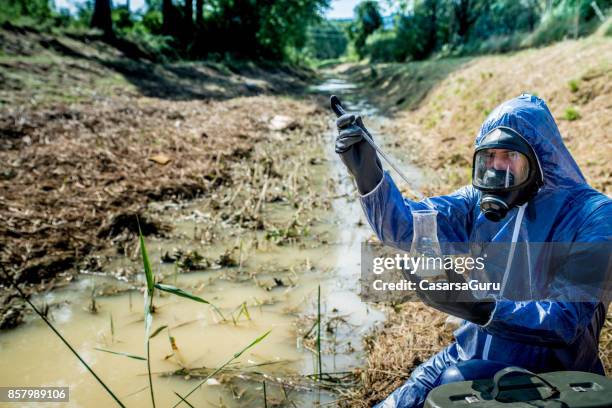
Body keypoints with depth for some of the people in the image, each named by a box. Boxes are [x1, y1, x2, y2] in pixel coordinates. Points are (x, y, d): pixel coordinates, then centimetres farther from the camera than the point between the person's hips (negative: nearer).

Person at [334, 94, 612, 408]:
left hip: (544, 369, -4)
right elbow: (405, 227, -13)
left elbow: (568, 320, -22)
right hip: (472, 354, 4)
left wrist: (484, 309, -37)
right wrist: (367, 173, -30)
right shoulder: (479, 200, -1)